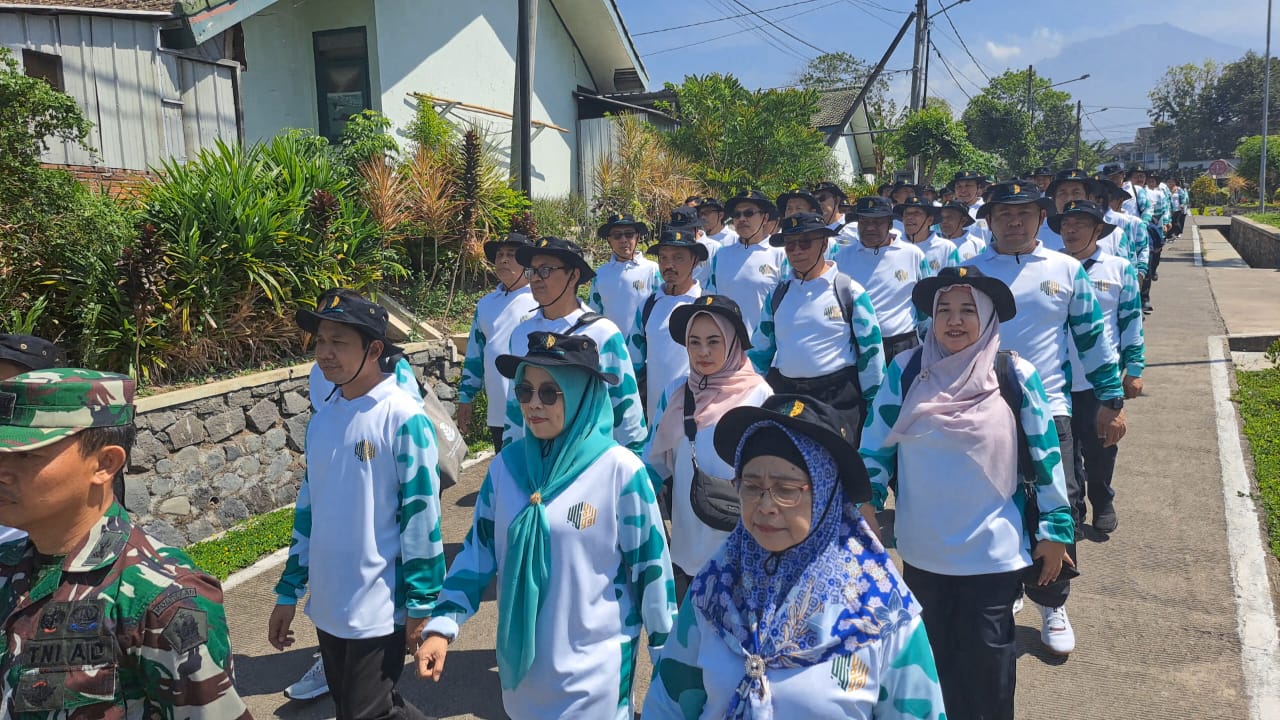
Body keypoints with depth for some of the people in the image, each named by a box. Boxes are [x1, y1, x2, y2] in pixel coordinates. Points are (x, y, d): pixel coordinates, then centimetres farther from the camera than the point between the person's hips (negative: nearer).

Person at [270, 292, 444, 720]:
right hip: (327, 606, 7)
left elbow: (420, 514, -15)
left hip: (380, 609, -7)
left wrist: (421, 603, -12)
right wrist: (289, 591, 14)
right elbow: (309, 508, 12)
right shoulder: (322, 420, 5)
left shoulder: (403, 419, -16)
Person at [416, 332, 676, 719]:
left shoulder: (620, 470, -17)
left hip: (594, 662, -4)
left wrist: (666, 648, -1)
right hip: (523, 653, 5)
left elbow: (649, 565, -9)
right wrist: (442, 624, -2)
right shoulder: (506, 464, -5)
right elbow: (478, 548, 4)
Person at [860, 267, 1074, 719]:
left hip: (994, 552, -2)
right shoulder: (905, 371, -6)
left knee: (987, 663, 12)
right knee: (935, 658, 19)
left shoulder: (1015, 376, -9)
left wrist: (1055, 527, 0)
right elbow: (874, 447, -1)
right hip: (921, 550, 2)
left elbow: (1045, 453, -3)